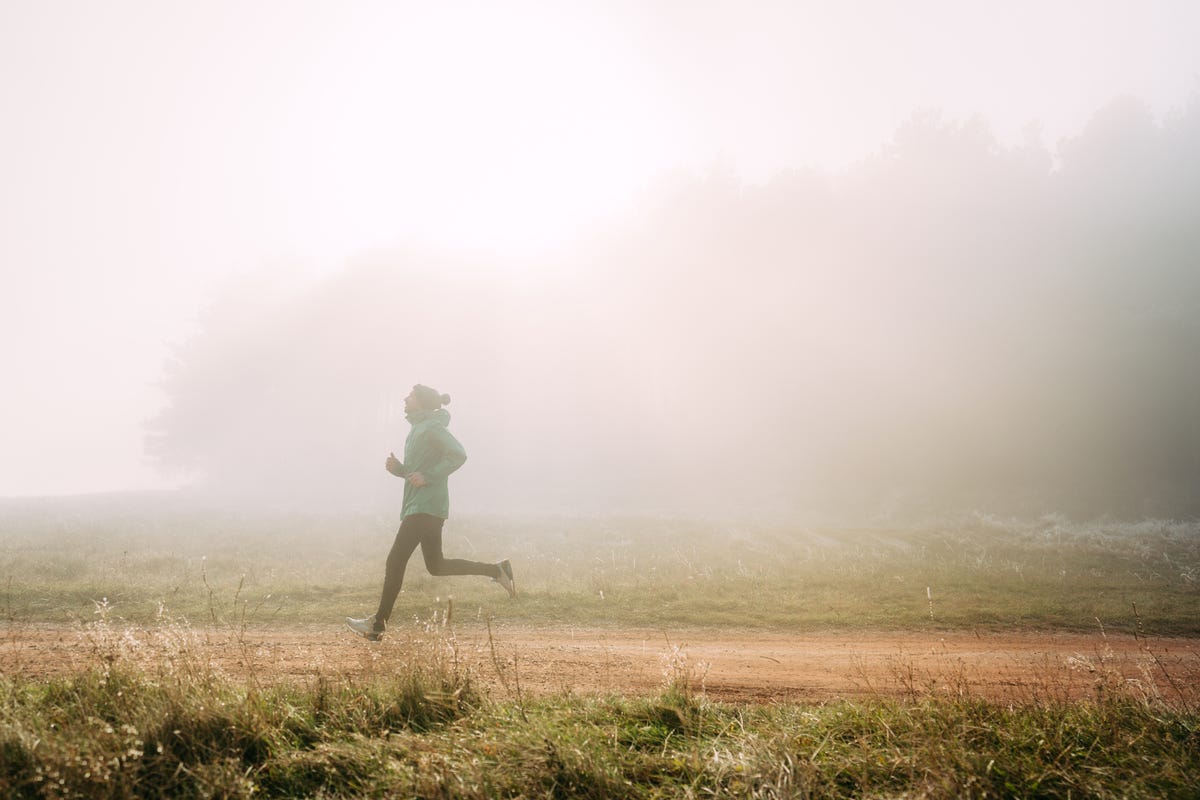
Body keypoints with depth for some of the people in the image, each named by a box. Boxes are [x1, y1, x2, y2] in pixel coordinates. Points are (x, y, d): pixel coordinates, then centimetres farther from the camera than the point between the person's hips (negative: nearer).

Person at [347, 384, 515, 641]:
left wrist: (428, 476, -22)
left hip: (425, 506, -11)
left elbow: (458, 454, -22)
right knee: (436, 566, 14)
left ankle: (378, 624, -5)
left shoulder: (431, 428, -11)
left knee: (395, 561, -9)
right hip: (417, 505, 11)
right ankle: (496, 570, 17)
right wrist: (397, 468, 5)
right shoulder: (417, 429, 19)